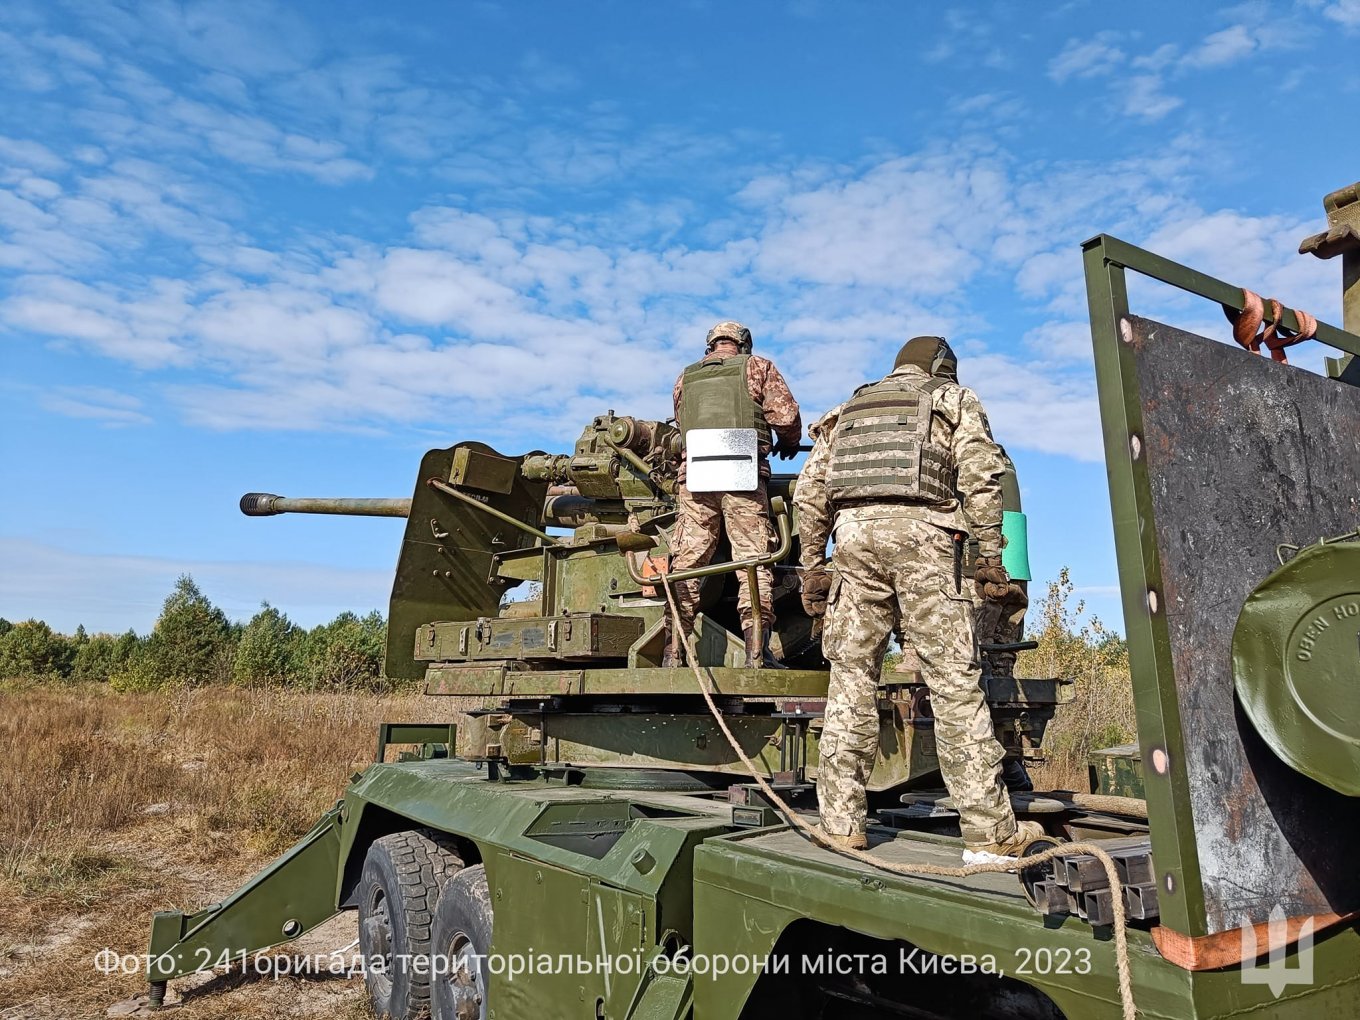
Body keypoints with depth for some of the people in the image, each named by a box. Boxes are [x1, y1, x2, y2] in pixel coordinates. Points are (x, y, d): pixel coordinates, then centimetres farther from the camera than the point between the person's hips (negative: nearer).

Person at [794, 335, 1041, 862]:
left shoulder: (846, 411, 29)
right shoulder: (954, 400, 19)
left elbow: (809, 491, 19)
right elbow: (980, 476, 2)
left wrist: (812, 564, 20)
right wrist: (989, 554, 2)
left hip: (853, 534, 4)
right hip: (920, 534, -3)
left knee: (851, 676, 5)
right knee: (954, 681, -2)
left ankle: (842, 823, 7)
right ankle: (990, 832, 1)